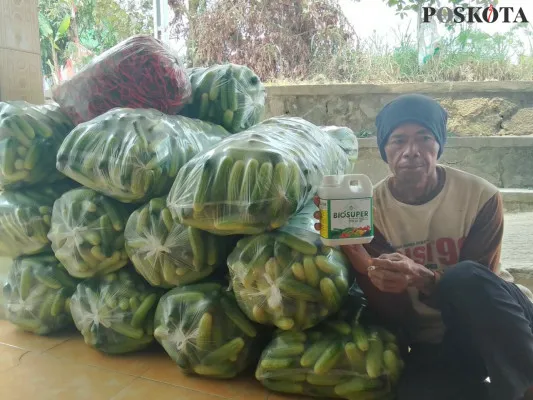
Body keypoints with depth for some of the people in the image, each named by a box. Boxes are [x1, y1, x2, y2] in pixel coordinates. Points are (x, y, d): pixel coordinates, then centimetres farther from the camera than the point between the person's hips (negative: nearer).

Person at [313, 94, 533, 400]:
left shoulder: (481, 197, -12)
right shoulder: (371, 208, -10)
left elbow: (476, 288, -13)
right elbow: (395, 317, -12)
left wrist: (421, 277, -34)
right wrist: (360, 262, -33)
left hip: (493, 328, -1)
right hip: (430, 345, 2)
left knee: (467, 279, -33)